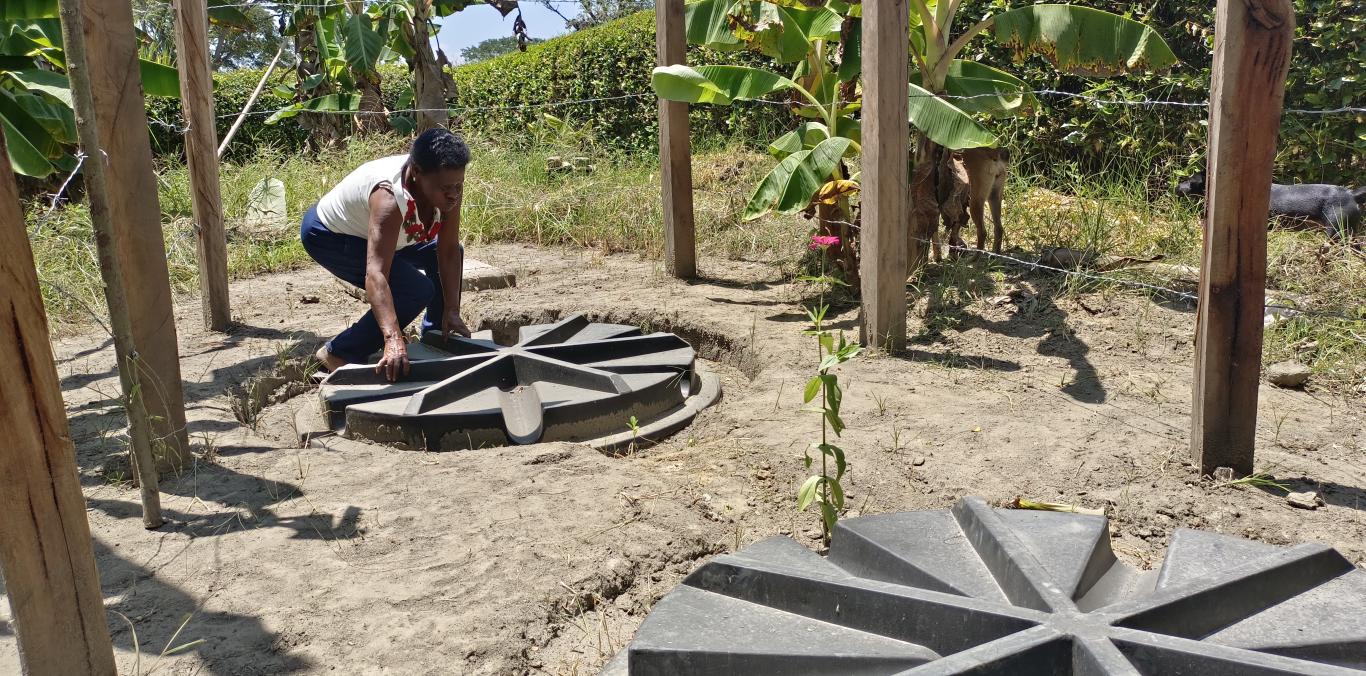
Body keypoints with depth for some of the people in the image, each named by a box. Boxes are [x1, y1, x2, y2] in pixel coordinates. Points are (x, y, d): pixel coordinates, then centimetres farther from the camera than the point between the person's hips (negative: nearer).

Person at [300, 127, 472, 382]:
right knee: (416, 291, -22)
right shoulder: (390, 198, -42)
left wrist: (452, 312, -21)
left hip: (366, 228, 8)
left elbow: (448, 251, -16)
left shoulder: (449, 187, -22)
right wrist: (393, 339, -61)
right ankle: (338, 354, -11)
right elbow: (375, 274, -50)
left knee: (452, 251, 8)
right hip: (327, 235, -8)